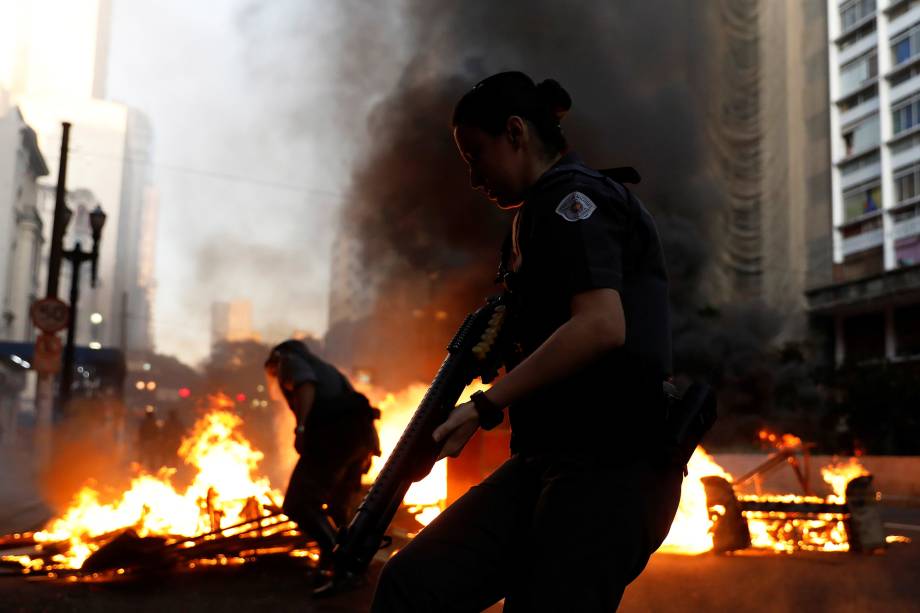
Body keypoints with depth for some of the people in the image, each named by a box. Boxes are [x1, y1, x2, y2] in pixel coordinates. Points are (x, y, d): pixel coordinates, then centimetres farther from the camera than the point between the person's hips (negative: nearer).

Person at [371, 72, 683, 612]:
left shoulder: (570, 196, -6)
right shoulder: (543, 212, 24)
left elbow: (601, 327, -22)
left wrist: (485, 406, -19)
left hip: (608, 468, -9)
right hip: (552, 462, 9)